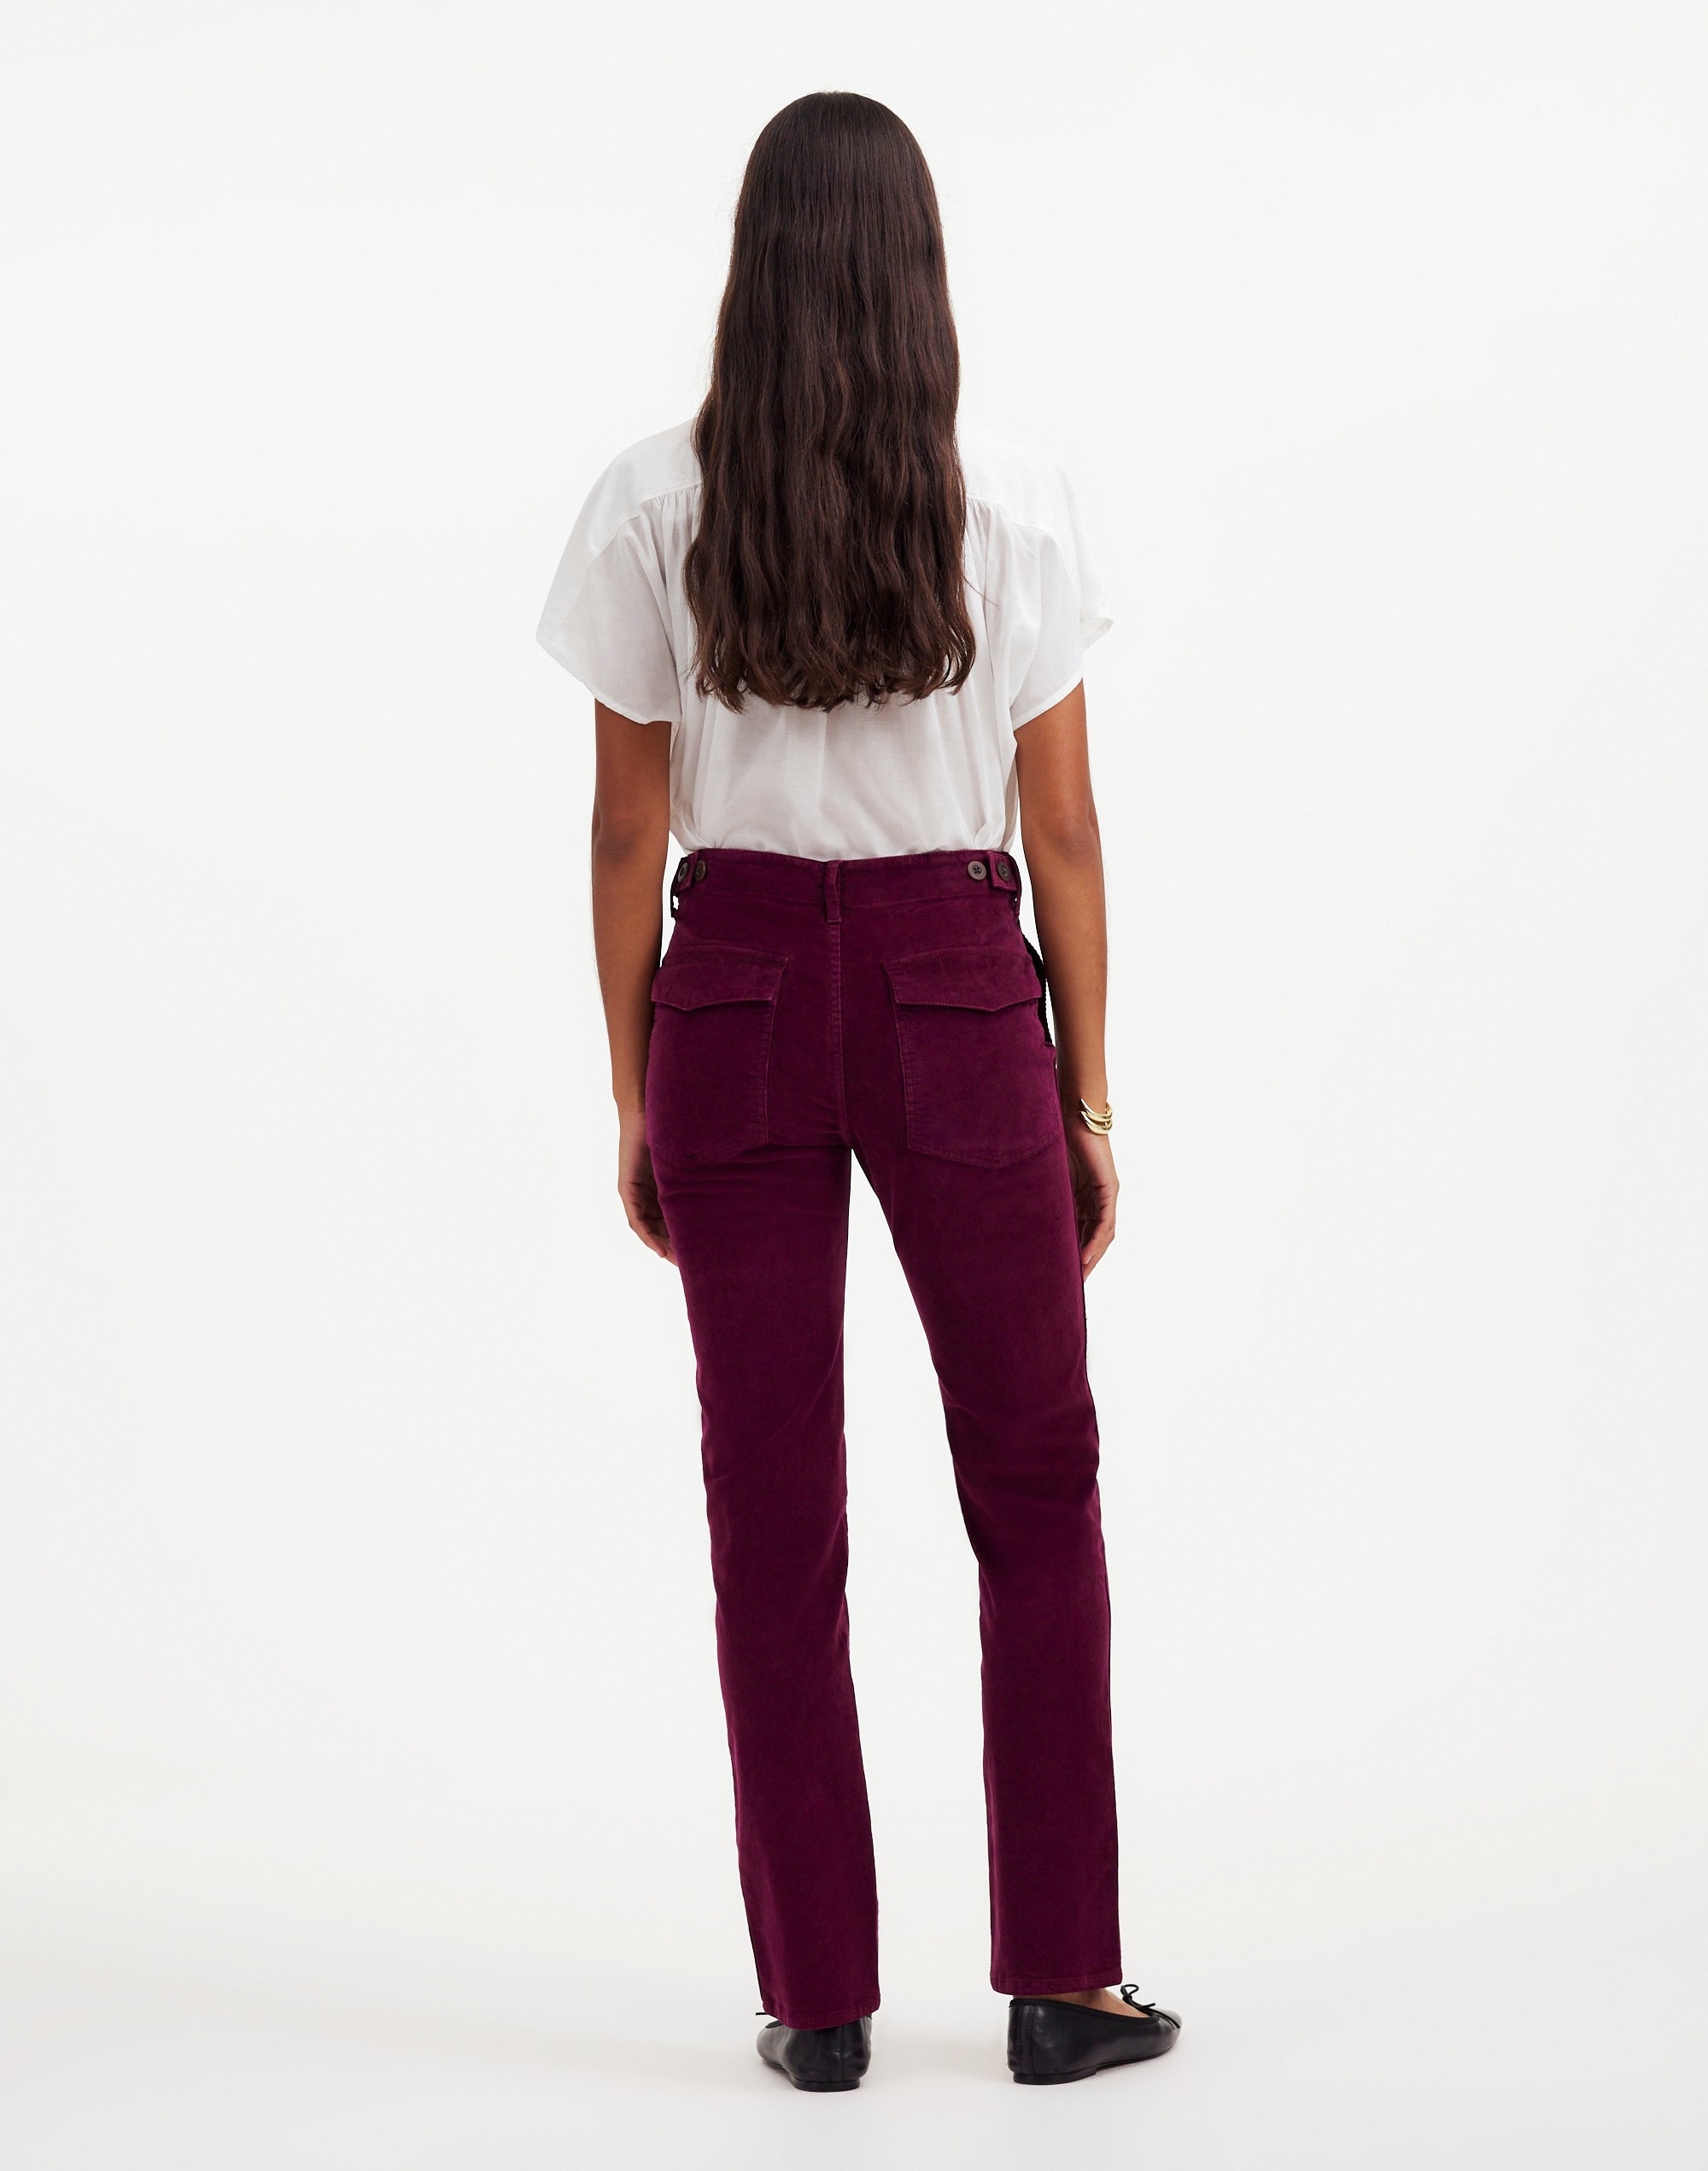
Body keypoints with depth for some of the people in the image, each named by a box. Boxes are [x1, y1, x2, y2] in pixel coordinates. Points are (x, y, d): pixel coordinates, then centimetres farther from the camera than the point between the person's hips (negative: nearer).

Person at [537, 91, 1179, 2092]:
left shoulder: (654, 506, -3)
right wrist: (1089, 1098, 7)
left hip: (736, 1004, 1)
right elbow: (1062, 823, -1)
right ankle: (1059, 1983, 14)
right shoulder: (1013, 506, -5)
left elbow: (628, 827, -1)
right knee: (1034, 1491, 12)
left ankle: (818, 1997, 13)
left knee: (774, 1510, 7)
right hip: (958, 1005, -1)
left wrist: (635, 1103, 7)